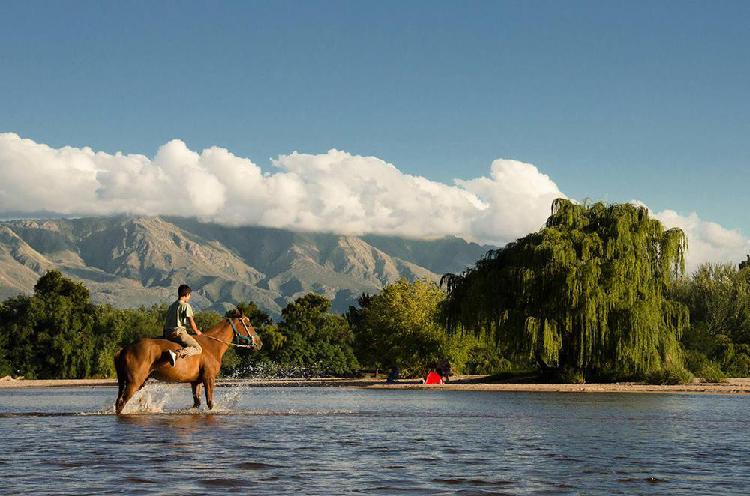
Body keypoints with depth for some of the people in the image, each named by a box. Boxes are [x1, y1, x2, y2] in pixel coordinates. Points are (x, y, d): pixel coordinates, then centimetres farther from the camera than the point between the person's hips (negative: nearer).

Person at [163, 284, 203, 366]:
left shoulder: (172, 306, 21)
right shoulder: (186, 306, -4)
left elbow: (166, 323, 24)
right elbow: (191, 322, -5)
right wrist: (196, 331, 13)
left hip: (168, 334, 9)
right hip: (178, 332, -9)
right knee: (198, 348, -21)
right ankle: (176, 354, -41)